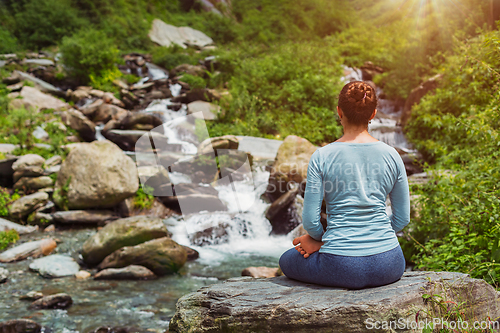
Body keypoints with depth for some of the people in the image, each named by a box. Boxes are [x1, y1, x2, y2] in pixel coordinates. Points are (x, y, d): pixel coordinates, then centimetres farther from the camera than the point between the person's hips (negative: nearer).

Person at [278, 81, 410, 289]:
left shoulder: (322, 157, -6)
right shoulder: (391, 155, 1)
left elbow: (310, 220, -5)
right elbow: (402, 219, 7)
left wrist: (319, 238, 16)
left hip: (341, 268, -3)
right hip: (388, 267, 3)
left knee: (286, 260, 27)